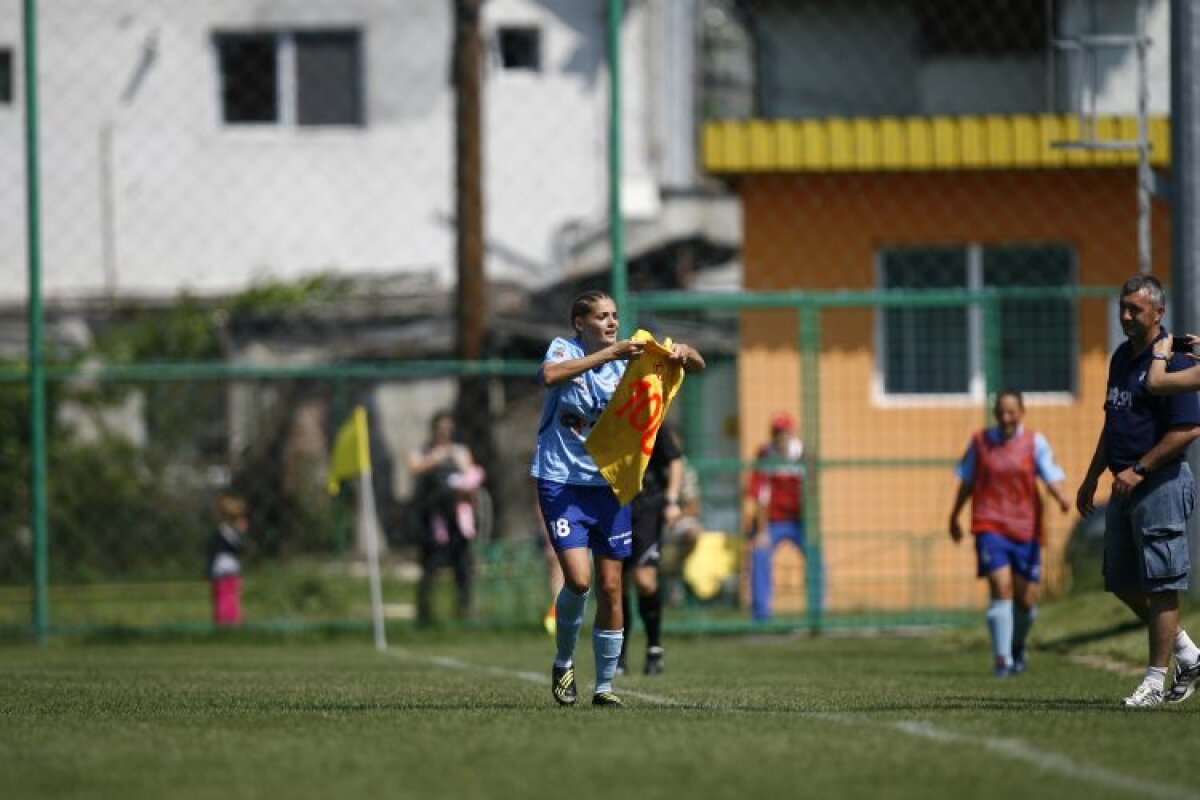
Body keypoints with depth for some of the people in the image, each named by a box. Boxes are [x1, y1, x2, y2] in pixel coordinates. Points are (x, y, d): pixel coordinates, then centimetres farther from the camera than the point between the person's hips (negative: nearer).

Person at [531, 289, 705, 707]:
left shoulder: (628, 357, 4)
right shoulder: (564, 350, -6)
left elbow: (697, 367, 7)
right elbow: (551, 375, -31)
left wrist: (685, 354, -17)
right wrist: (608, 354, -35)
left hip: (609, 485, 4)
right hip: (561, 483, -4)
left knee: (610, 588, 2)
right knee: (578, 580, -16)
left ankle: (604, 686, 13)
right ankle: (563, 663, 9)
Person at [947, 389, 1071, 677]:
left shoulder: (1035, 443, 2)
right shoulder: (980, 442, 6)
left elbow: (1051, 477, -7)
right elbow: (967, 483, 17)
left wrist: (1060, 497, -29)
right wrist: (954, 517, 25)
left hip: (1025, 527, 1)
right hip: (990, 526, -1)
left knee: (1026, 599, 4)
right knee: (1001, 588, -17)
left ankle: (1018, 646, 34)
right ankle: (1002, 659, -15)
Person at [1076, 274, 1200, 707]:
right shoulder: (1121, 357, 15)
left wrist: (1139, 470, -19)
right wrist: (1092, 477, 23)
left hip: (1162, 482, -10)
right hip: (1126, 486, 10)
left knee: (1160, 585, -5)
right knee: (1122, 582, 11)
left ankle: (1155, 680, -1)